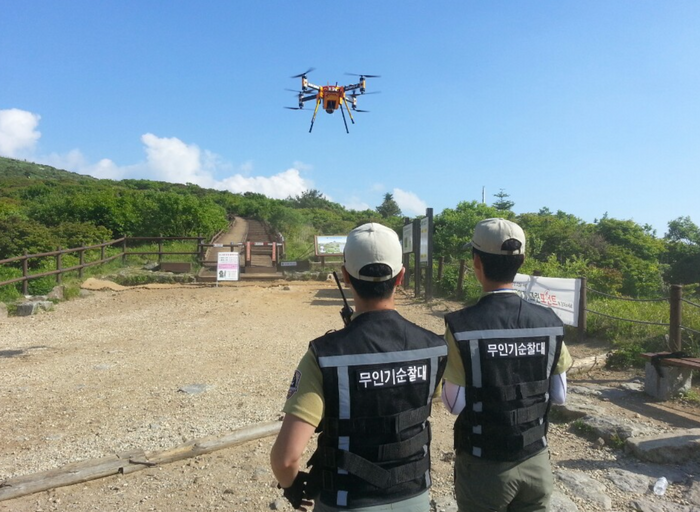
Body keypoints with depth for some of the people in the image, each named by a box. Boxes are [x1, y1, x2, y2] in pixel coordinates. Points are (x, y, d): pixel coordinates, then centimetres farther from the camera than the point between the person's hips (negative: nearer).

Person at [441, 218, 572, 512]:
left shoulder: (462, 325, -20)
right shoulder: (550, 322, -7)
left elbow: (454, 404, -14)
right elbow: (559, 396, 1)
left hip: (484, 465, -3)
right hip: (536, 462, 3)